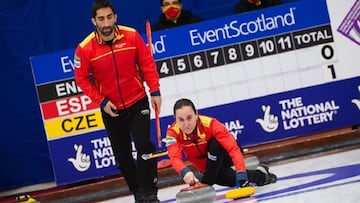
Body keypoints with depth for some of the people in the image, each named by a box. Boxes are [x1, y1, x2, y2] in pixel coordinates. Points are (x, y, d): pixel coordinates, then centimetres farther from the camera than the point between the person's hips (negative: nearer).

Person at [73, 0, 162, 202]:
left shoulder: (132, 36, -14)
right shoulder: (85, 48, -17)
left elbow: (147, 63, -3)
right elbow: (82, 78, -6)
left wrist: (155, 91, -5)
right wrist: (101, 101, -12)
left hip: (138, 102, -1)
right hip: (111, 108, 1)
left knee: (144, 145, -11)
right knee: (122, 153, 9)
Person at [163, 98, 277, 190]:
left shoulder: (210, 124, -34)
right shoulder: (173, 132, -26)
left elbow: (233, 148, -39)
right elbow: (175, 157, -41)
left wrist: (241, 172, -53)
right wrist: (185, 172, -63)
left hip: (224, 156, -3)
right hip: (207, 166, 3)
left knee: (215, 144, -35)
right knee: (234, 180, -25)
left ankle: (206, 184, -22)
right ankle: (260, 174, 3)